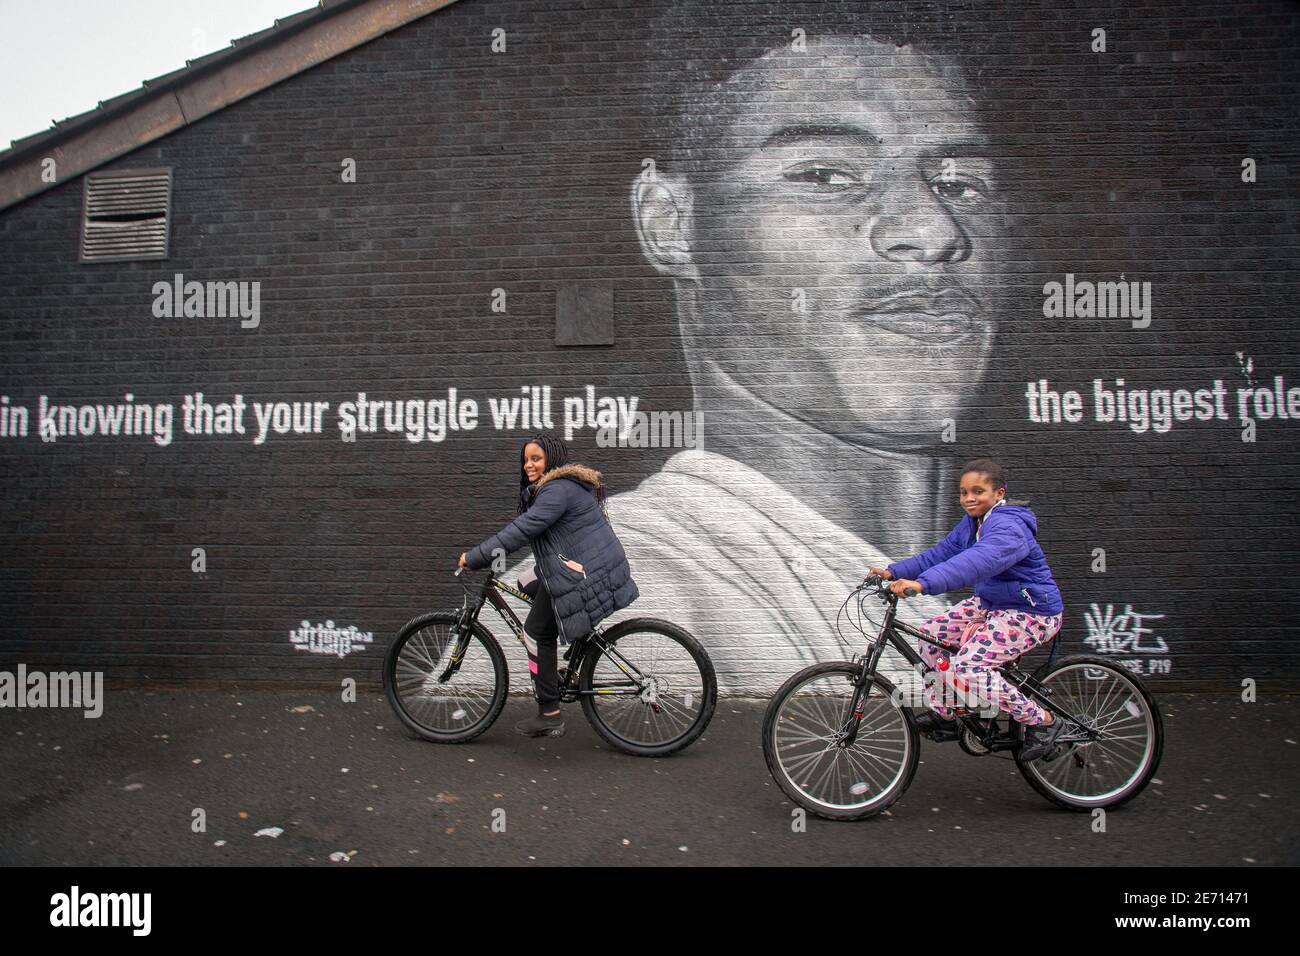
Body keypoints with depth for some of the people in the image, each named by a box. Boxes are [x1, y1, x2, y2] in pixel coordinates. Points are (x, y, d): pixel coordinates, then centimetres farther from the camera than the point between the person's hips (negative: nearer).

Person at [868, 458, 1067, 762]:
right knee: (930, 634, 4)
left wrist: (922, 584, -56)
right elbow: (941, 553, 2)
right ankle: (943, 717, 18)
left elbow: (979, 561, -44)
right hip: (991, 604, 10)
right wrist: (894, 572, -11)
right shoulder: (972, 523, 6)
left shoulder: (1007, 526, -26)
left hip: (1031, 613, -10)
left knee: (966, 669, -23)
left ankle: (1042, 722, -4)